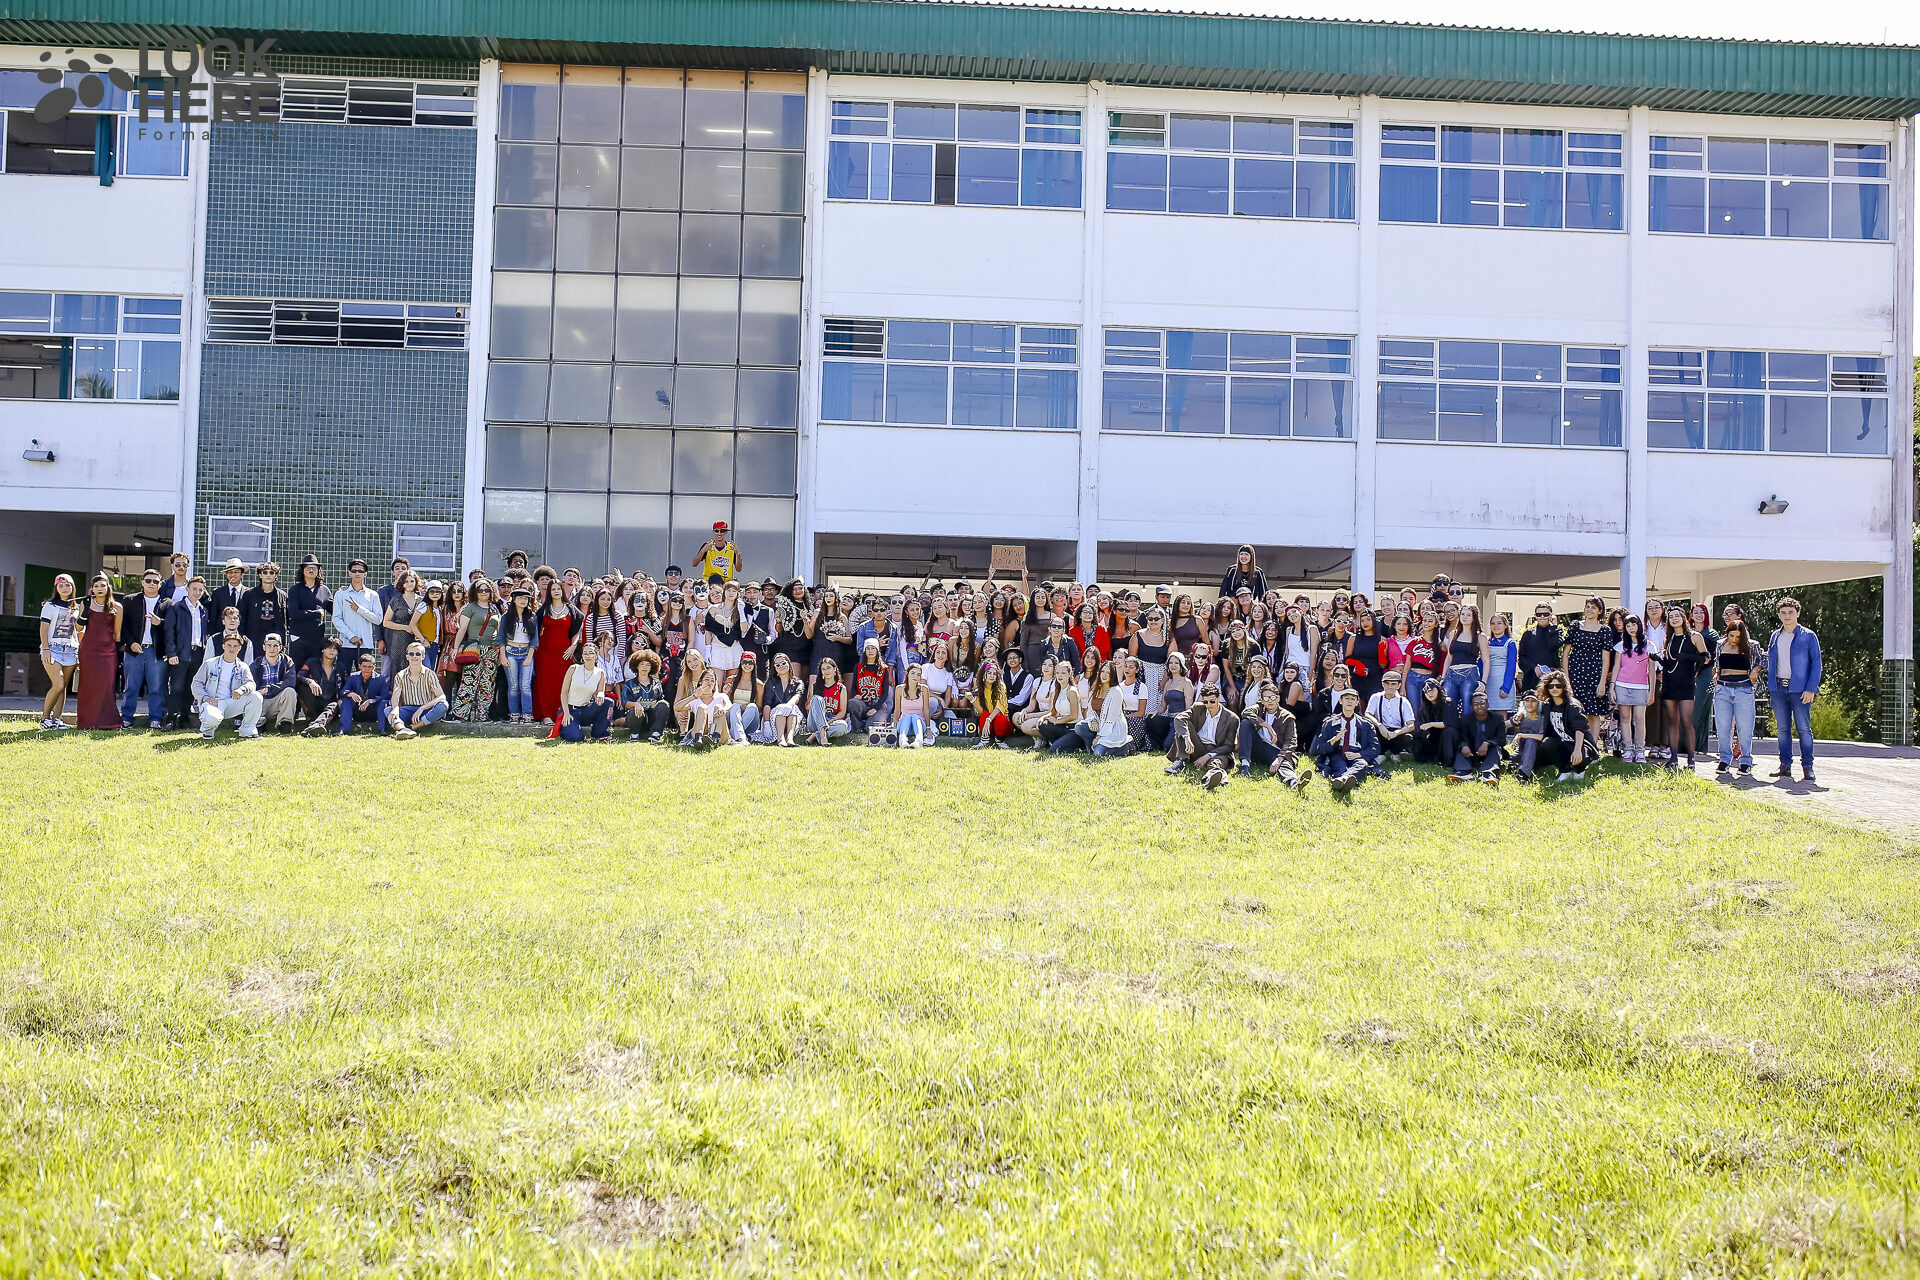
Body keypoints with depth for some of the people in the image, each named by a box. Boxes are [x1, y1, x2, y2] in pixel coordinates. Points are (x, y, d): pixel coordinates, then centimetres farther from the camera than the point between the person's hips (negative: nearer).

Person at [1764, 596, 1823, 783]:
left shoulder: (1808, 636, 0)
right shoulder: (1775, 636, 13)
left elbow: (1816, 664, -2)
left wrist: (1810, 689, -11)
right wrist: (1770, 687, 11)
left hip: (1799, 689, -4)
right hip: (1778, 689, 4)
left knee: (1803, 729, -5)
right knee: (1783, 729, 7)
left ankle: (1807, 767, -1)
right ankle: (1785, 766, 11)